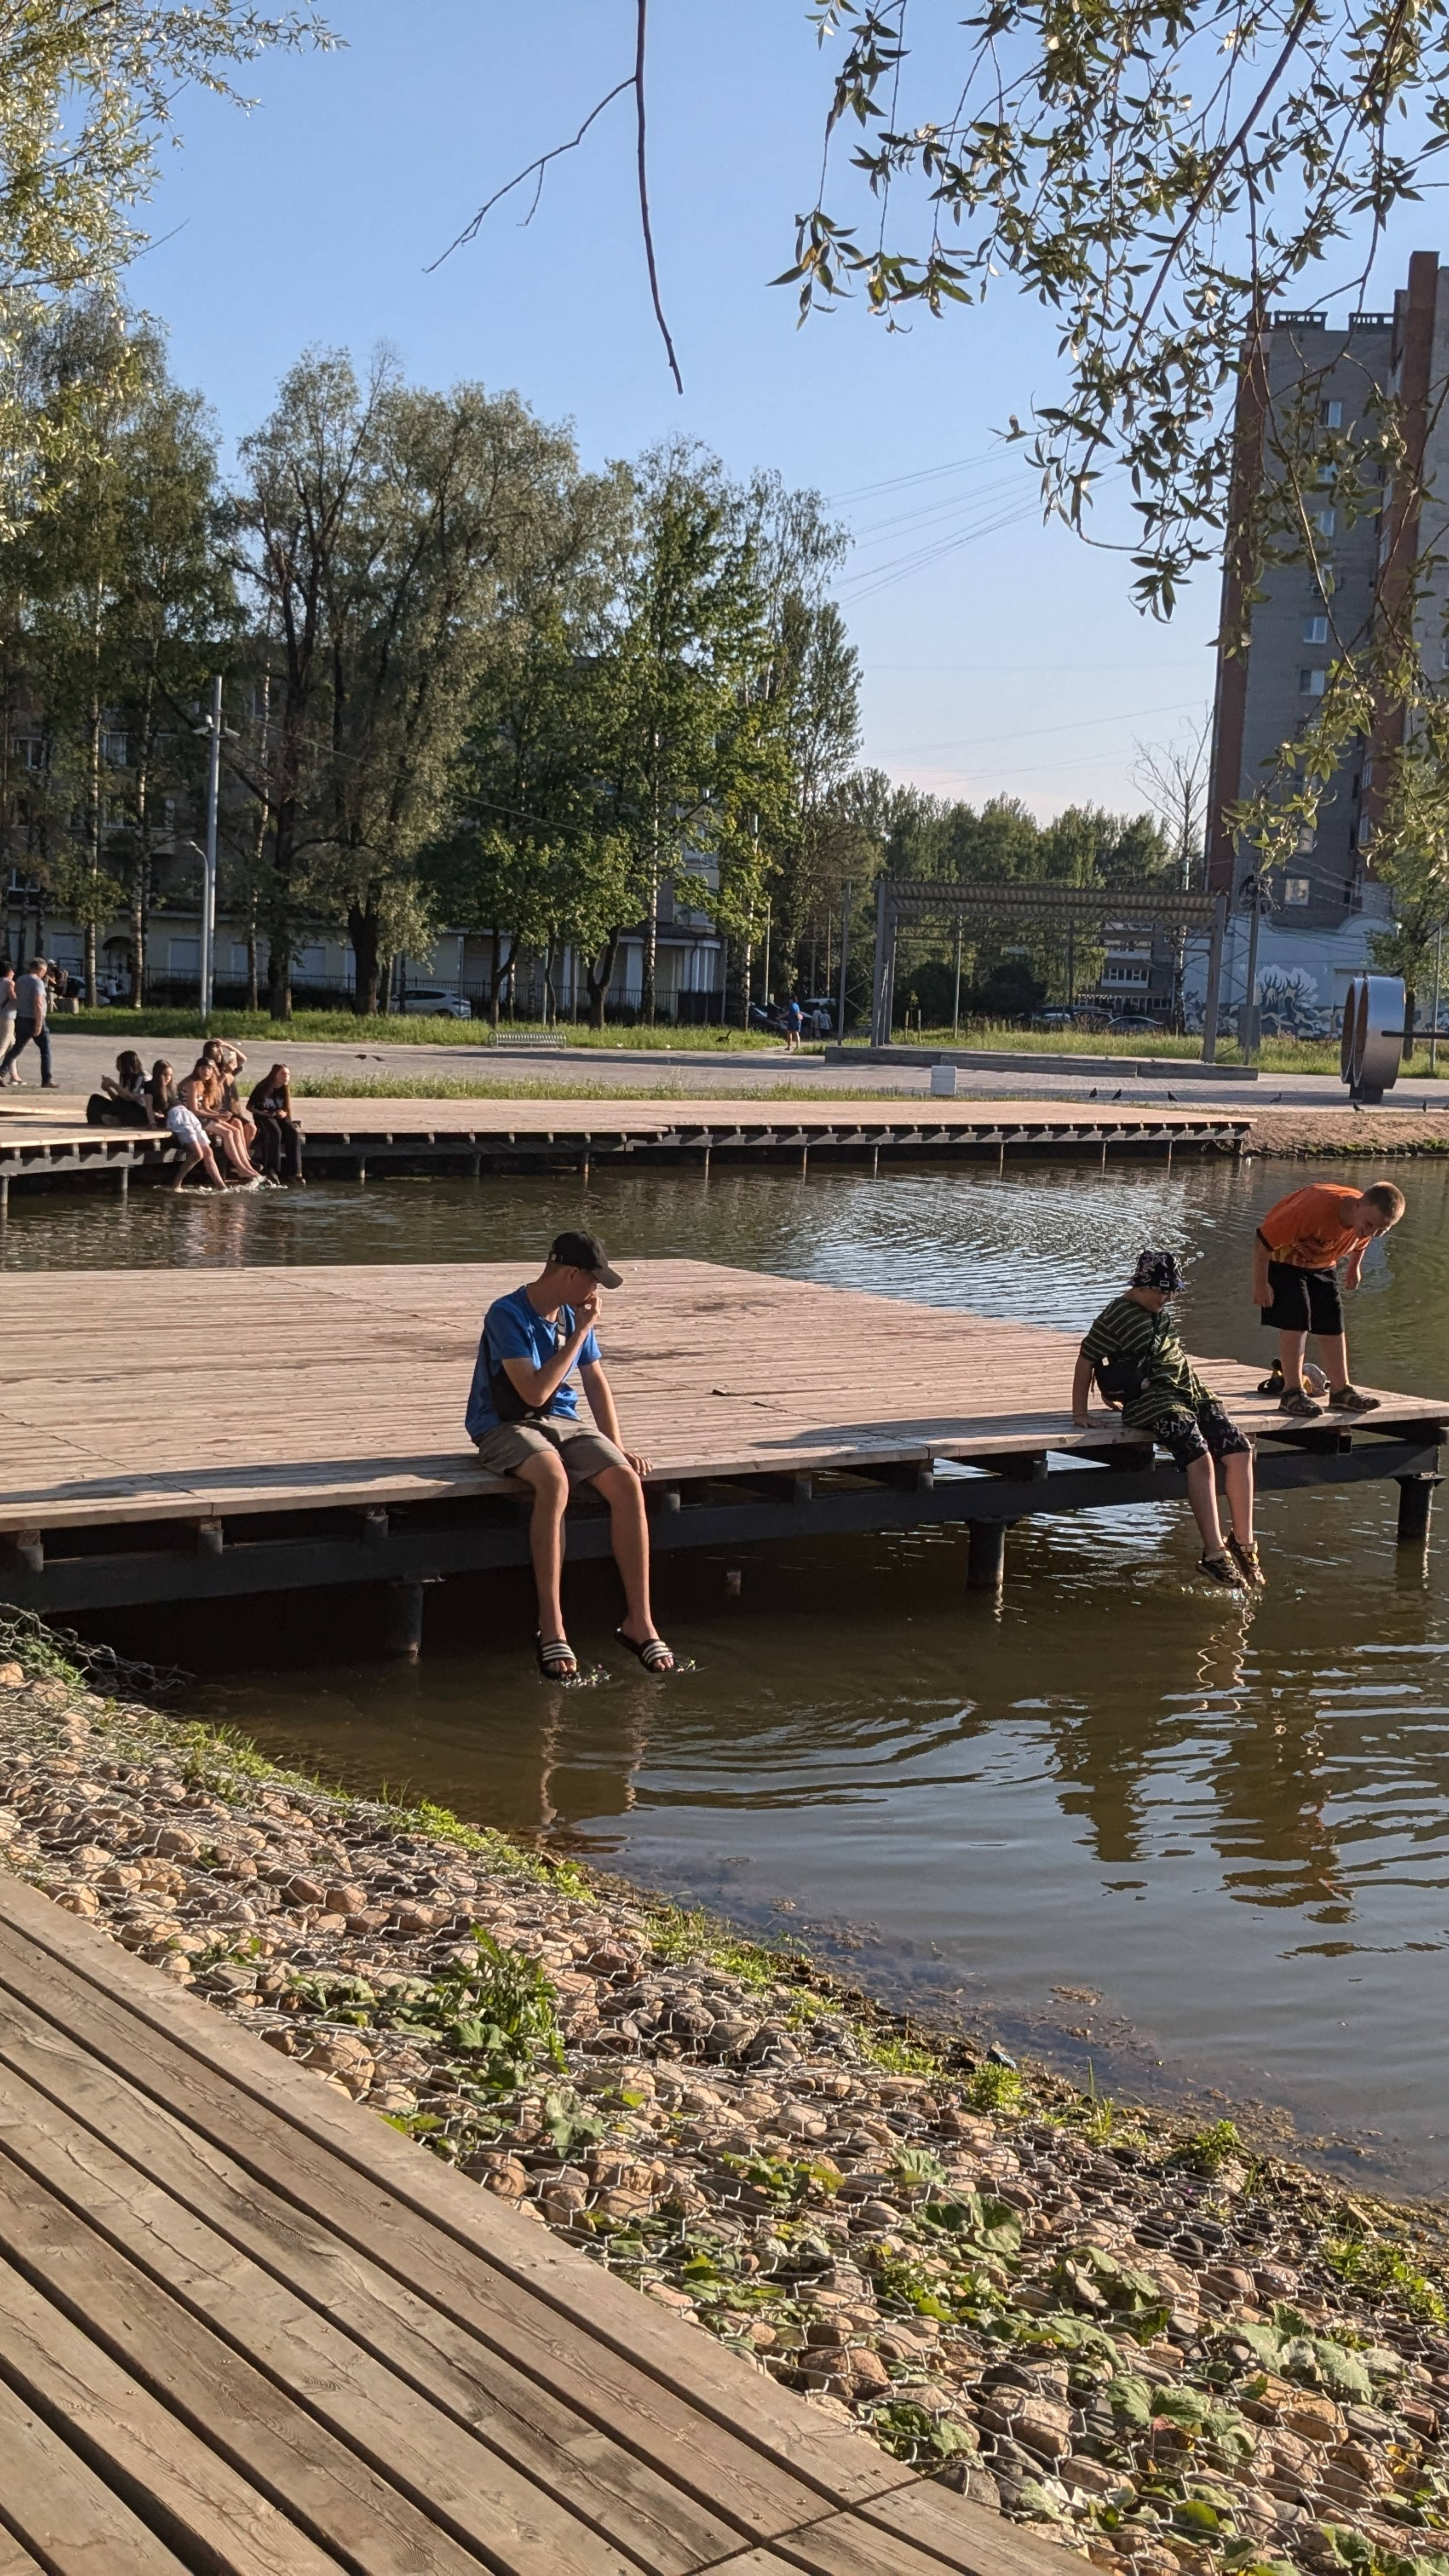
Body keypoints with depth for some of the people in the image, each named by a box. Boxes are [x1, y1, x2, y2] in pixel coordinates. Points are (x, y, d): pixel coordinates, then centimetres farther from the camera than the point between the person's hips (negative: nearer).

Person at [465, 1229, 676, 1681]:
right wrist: (580, 1334, -19)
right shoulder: (507, 1315, -15)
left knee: (627, 1483, -21)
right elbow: (535, 1392, -23)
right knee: (554, 1481, -39)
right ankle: (551, 1625, -33)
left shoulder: (576, 1316, 7)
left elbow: (597, 1383, 16)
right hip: (506, 1428, -6)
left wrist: (617, 1449, 6)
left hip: (562, 1423, 6)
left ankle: (639, 1621, -16)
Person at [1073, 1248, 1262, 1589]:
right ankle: (1214, 1555, -29)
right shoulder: (1116, 1318, -8)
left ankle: (1243, 1543, 1)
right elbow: (1086, 1361, -6)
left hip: (1190, 1393, 9)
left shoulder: (1160, 1313, 17)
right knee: (1201, 1459, -28)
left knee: (1240, 1452, -7)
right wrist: (1080, 1413, -7)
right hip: (1152, 1401, -9)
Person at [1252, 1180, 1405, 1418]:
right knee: (1296, 1320, -16)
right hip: (1285, 1260, -6)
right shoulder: (1317, 1207, -41)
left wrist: (1354, 1268, 23)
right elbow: (1264, 1240, -33)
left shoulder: (1368, 1220, -18)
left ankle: (1341, 1391, 9)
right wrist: (1260, 1284, -25)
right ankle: (1293, 1393, -11)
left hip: (1322, 1264, 7)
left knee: (1333, 1323, 3)